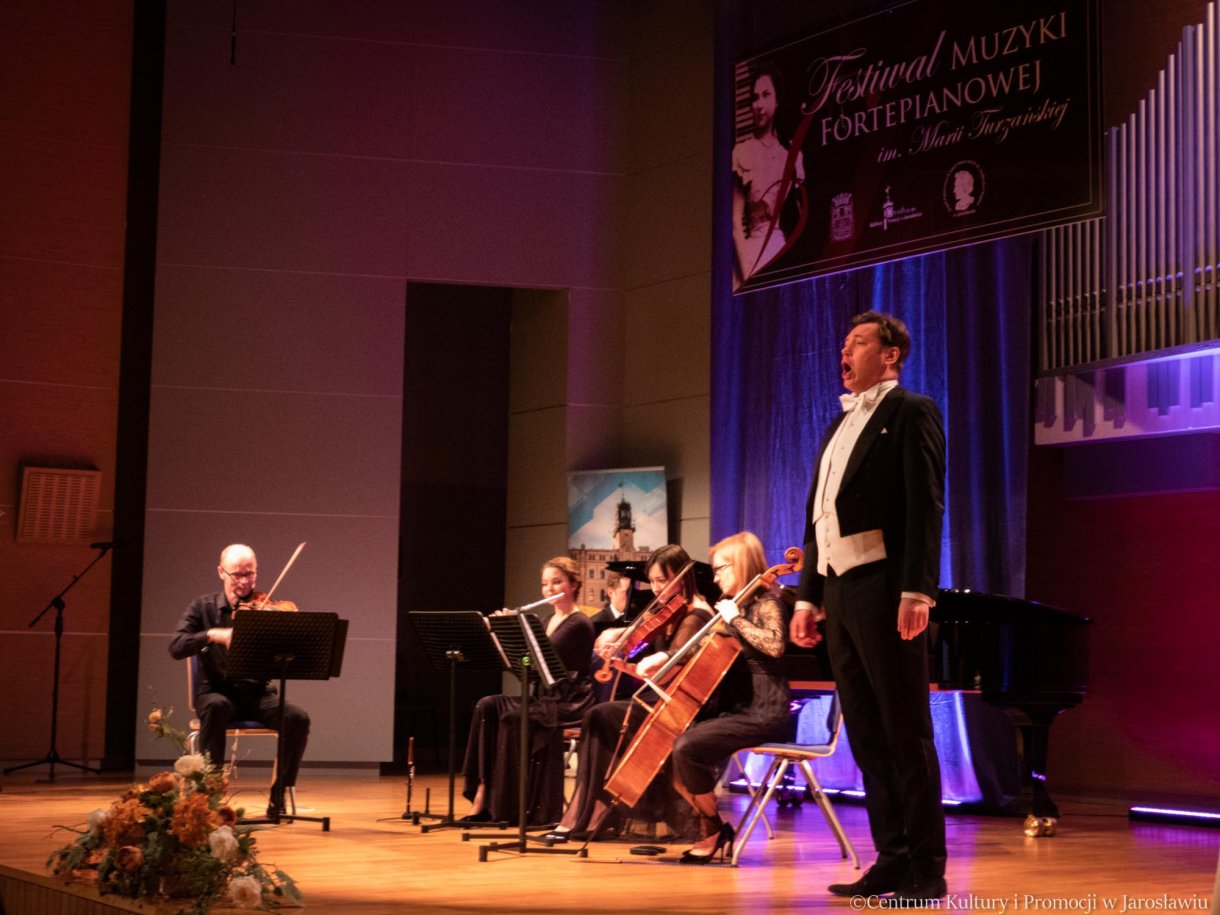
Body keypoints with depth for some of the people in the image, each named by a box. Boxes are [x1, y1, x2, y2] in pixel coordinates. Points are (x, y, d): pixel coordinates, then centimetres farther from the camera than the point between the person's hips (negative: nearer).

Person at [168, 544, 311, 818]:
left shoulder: (265, 610, 4)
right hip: (215, 692, -1)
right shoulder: (204, 608, 4)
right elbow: (176, 648, -10)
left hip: (257, 695, 1)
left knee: (298, 718, -27)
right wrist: (212, 634, -26)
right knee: (217, 706, -38)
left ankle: (278, 798, -12)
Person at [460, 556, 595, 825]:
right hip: (544, 698, 8)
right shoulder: (548, 620, 17)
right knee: (487, 707, -17)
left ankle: (510, 807, -23)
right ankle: (482, 797, -22)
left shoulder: (579, 625, -8)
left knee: (513, 716, -32)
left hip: (570, 702, -8)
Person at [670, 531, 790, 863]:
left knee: (687, 747, -25)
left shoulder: (766, 603, -7)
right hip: (739, 709, 9)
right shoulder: (739, 606, 18)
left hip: (764, 714, -9)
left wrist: (735, 619, -18)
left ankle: (715, 829, -6)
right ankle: (711, 828, 3)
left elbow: (774, 645, -28)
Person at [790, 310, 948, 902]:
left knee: (906, 734, -4)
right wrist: (808, 597, 15)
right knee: (866, 736, 8)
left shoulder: (911, 412, -2)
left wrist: (917, 591, -20)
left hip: (884, 589, -8)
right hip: (838, 592, 8)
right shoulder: (840, 425, 22)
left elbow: (925, 506, -11)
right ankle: (891, 859, 13)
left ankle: (926, 869, 0)